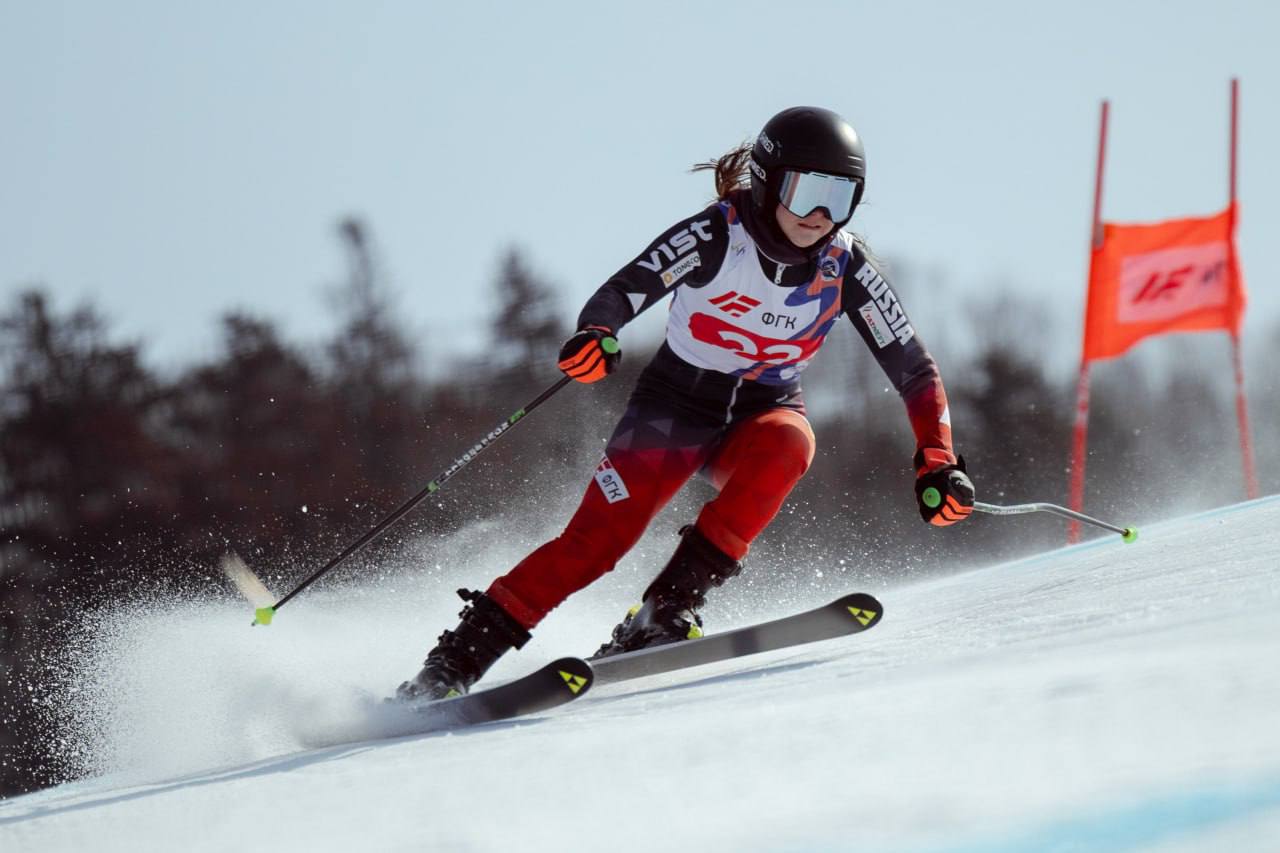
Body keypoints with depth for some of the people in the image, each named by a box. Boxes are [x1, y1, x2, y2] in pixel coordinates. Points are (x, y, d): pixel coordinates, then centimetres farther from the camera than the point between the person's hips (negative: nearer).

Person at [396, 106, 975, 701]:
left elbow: (913, 369, -6)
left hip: (763, 412, 2)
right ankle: (455, 661, -9)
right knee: (599, 538, -17)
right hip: (676, 403, -2)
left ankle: (670, 604, -27)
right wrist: (594, 336, -51)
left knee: (785, 445, -34)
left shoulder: (846, 268, -10)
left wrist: (937, 463, -19)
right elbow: (625, 291, -28)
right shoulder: (716, 235, -19)